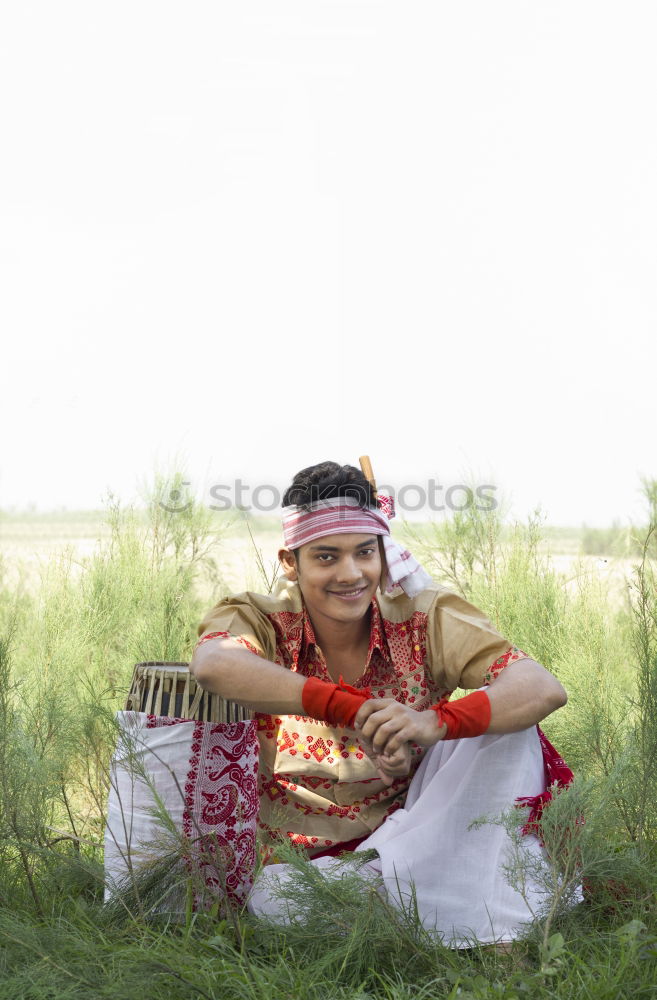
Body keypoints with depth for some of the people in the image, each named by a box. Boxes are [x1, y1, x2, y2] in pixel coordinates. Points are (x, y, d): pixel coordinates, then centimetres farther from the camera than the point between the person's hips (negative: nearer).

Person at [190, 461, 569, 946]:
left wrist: (436, 722, -42)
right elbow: (213, 664, -38)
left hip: (409, 830, 2)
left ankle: (506, 927, -21)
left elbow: (544, 688, -23)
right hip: (295, 862, -1)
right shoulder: (261, 620, -12)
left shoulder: (425, 617, -10)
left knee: (504, 726, -20)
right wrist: (354, 709, -43)